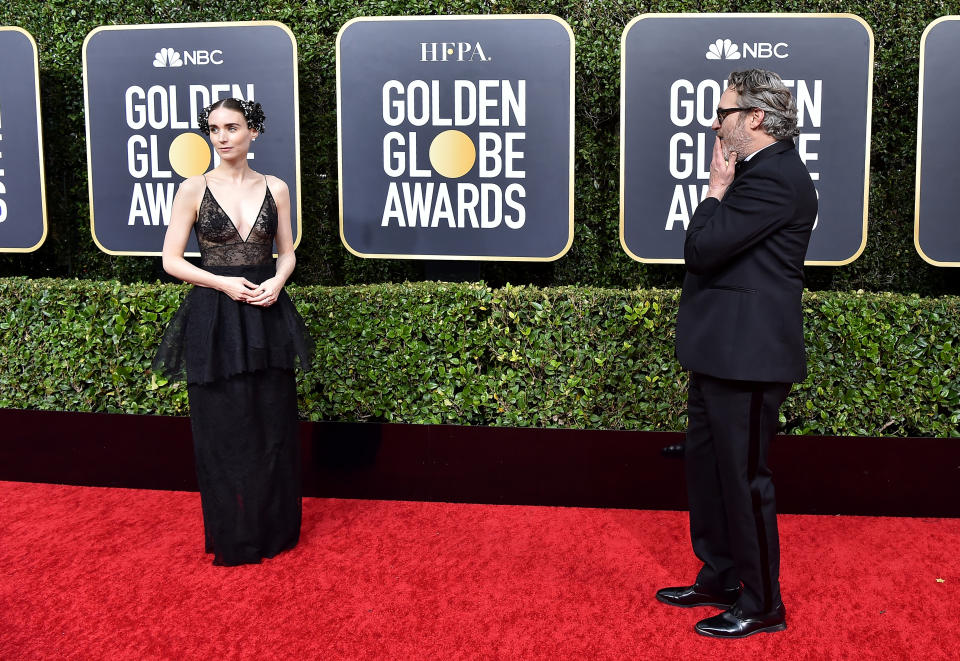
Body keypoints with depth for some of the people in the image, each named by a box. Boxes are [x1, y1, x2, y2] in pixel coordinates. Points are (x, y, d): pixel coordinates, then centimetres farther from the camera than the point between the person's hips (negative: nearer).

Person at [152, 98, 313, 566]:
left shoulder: (275, 189, 6)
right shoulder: (194, 190, -2)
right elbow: (171, 260, -2)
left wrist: (276, 282, -9)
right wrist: (225, 283, -14)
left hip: (267, 318, 2)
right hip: (214, 320, -2)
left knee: (273, 426, 7)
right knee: (224, 428, 3)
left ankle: (274, 529, 23)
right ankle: (233, 536, 18)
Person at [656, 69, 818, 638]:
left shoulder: (774, 176, -18)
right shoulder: (759, 171, 15)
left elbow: (702, 246, -22)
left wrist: (716, 189, -12)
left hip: (746, 357, -11)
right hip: (722, 354, 11)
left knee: (744, 477, 0)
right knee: (706, 466, 19)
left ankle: (762, 604, 15)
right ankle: (720, 580, 34)